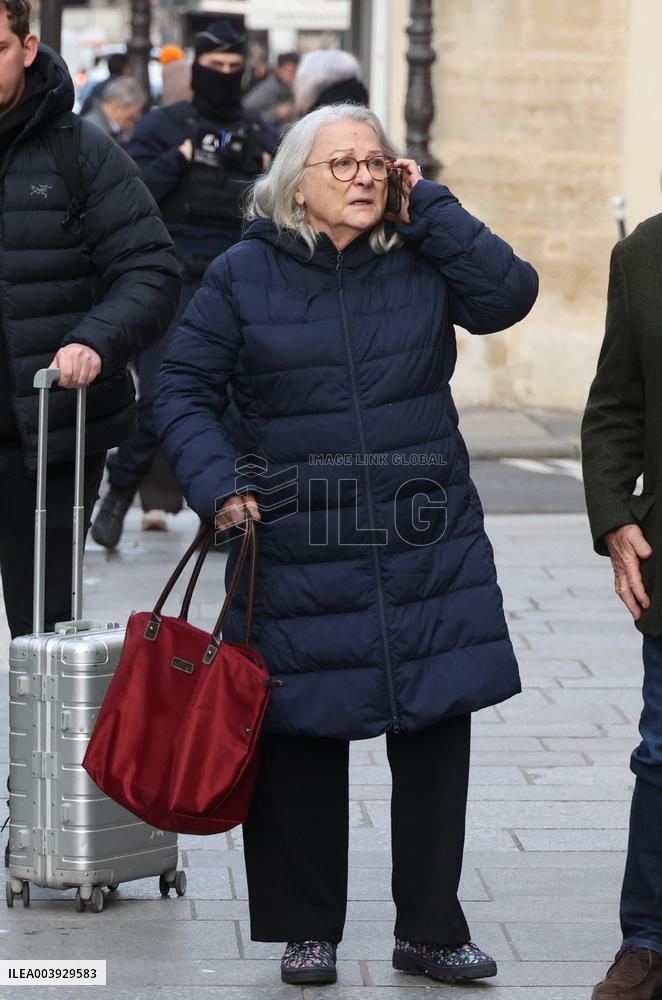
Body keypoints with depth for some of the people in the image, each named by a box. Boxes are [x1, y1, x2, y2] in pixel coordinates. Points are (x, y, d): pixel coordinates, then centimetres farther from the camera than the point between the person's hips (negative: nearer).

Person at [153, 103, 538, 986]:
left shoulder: (423, 260, 5)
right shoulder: (244, 275, 1)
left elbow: (509, 293, -10)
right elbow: (186, 390, 4)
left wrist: (427, 204, -6)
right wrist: (219, 484, -10)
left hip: (430, 549, 2)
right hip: (298, 553, -1)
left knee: (436, 732, 3)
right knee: (303, 740, 4)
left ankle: (431, 929, 15)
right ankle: (307, 930, 19)